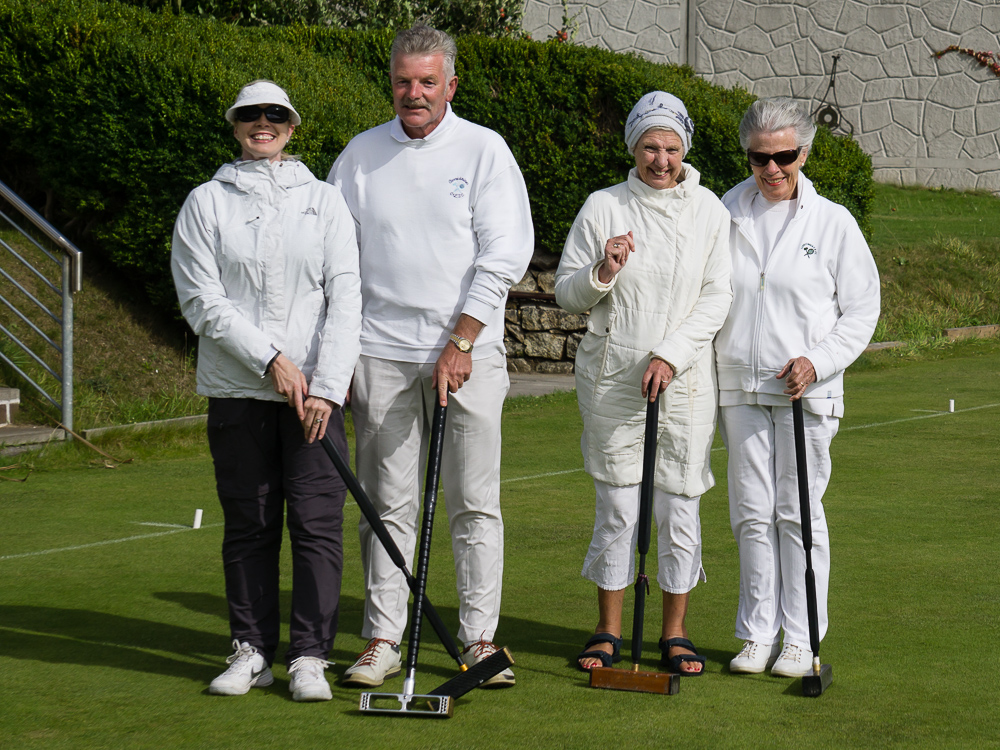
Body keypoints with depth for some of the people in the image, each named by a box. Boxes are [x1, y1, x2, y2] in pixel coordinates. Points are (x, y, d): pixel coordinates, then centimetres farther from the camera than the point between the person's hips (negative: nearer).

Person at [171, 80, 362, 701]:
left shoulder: (324, 201, 8)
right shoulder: (206, 203, 6)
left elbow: (345, 297, 0)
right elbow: (202, 300, -3)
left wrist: (327, 385, -11)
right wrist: (271, 360, -12)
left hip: (317, 390, 0)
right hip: (237, 389, 0)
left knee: (317, 522, -4)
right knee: (249, 525, 5)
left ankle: (310, 655, 4)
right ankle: (253, 650, 16)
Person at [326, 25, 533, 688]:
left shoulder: (483, 150, 2)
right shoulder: (361, 155, 9)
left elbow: (506, 254, -4)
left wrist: (460, 343, -11)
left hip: (470, 352, -2)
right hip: (382, 352, 2)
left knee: (475, 502, 0)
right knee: (388, 503, 3)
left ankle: (481, 639, 7)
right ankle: (383, 640, 8)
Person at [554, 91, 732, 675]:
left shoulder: (710, 211, 3)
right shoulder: (603, 208, 2)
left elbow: (718, 297, 1)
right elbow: (566, 293, 5)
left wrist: (670, 355, -10)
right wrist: (602, 273, -16)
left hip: (686, 380, 0)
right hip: (613, 380, 0)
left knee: (680, 507, 2)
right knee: (616, 507, 2)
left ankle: (675, 633, 15)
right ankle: (609, 631, 15)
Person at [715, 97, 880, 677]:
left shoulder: (833, 222, 0)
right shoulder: (726, 215, 7)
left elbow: (863, 308, 3)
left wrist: (818, 361, -9)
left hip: (806, 390, -2)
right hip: (741, 388, 2)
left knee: (799, 512, -1)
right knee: (752, 513, 4)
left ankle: (801, 639, 8)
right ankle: (758, 634, 14)